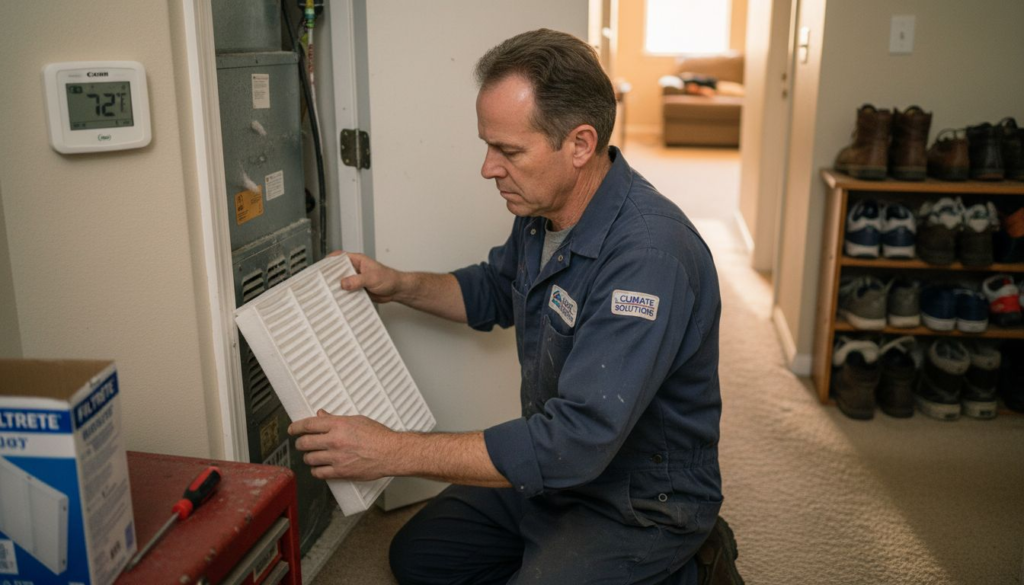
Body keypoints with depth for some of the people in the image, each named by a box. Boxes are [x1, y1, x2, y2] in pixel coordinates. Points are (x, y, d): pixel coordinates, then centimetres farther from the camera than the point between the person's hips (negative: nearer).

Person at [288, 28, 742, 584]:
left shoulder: (649, 253, -34)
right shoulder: (541, 210, -5)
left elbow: (574, 442, -36)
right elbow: (493, 292, 17)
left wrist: (394, 451, -31)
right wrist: (398, 285, 0)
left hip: (639, 501, -8)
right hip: (558, 467, 8)